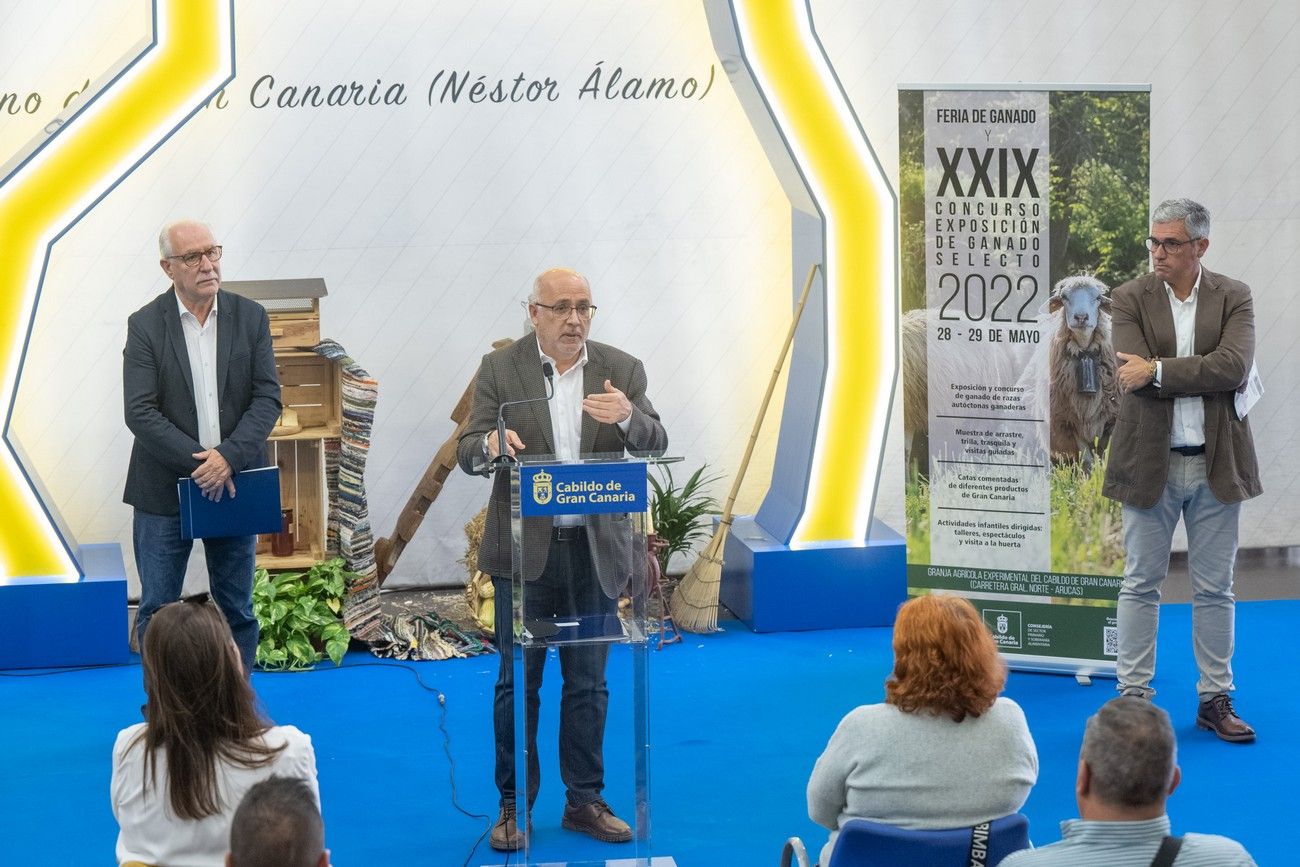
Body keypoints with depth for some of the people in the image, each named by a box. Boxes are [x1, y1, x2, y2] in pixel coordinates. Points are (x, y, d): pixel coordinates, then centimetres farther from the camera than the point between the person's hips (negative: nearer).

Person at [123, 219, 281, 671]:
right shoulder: (145, 325, -6)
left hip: (233, 484, 2)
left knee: (237, 609, 10)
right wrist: (199, 463, -19)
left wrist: (229, 456, -18)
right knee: (157, 611, 4)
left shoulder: (250, 317, 1)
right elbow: (140, 412, -11)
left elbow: (268, 397, -3)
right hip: (165, 490, -2)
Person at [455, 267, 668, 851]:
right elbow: (467, 452, -4)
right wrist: (490, 443, -27)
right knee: (518, 681, 4)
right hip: (524, 548, -1)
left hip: (594, 547, 1)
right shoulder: (500, 369, 0)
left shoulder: (622, 371, 4)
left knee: (588, 682, 8)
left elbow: (655, 445, -4)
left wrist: (628, 417, -26)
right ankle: (514, 804, 12)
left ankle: (584, 800, 18)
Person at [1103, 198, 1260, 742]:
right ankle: (1134, 695, 13)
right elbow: (1134, 379, -13)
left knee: (1214, 589, 8)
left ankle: (1215, 698, 17)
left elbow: (1234, 367, -16)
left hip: (1215, 465, 1)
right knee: (1141, 585, 5)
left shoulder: (1233, 298, 1)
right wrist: (1204, 379, -13)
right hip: (1150, 462, -1)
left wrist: (1158, 370, -18)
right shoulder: (1130, 299, -1)